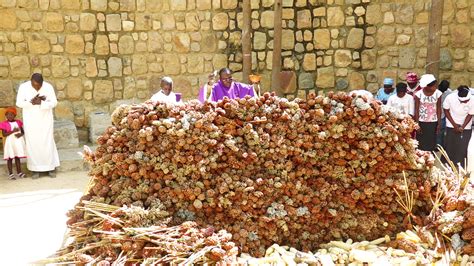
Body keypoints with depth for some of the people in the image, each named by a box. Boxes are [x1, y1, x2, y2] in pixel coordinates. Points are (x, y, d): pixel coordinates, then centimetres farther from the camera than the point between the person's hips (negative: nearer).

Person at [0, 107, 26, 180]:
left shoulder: (18, 122, 6)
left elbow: (23, 131, 9)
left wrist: (20, 134, -13)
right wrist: (13, 131, -20)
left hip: (18, 142, 3)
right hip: (10, 142, -3)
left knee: (17, 158, 11)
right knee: (10, 158, 1)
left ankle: (19, 172, 18)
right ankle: (10, 174, 8)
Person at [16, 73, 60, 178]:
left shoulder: (48, 87, -9)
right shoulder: (23, 87, -8)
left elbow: (54, 102, -9)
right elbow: (19, 103, -9)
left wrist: (41, 103, -25)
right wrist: (31, 102, -25)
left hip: (45, 120, 0)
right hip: (30, 120, 0)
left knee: (48, 143, 3)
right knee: (32, 144, 2)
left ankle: (51, 167, 13)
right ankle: (35, 169, 10)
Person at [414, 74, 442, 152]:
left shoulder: (438, 93, -6)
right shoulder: (418, 94, -10)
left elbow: (439, 109, 2)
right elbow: (416, 110, -5)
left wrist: (439, 123, 1)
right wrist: (417, 124, -7)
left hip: (433, 123, 1)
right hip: (421, 122, -1)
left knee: (431, 144, 4)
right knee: (421, 145, 3)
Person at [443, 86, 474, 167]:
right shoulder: (450, 98, -25)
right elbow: (446, 111, -10)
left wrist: (462, 127, -18)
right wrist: (454, 125, -12)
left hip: (465, 127, 0)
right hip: (451, 126, 0)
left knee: (462, 148, -2)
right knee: (449, 146, 8)